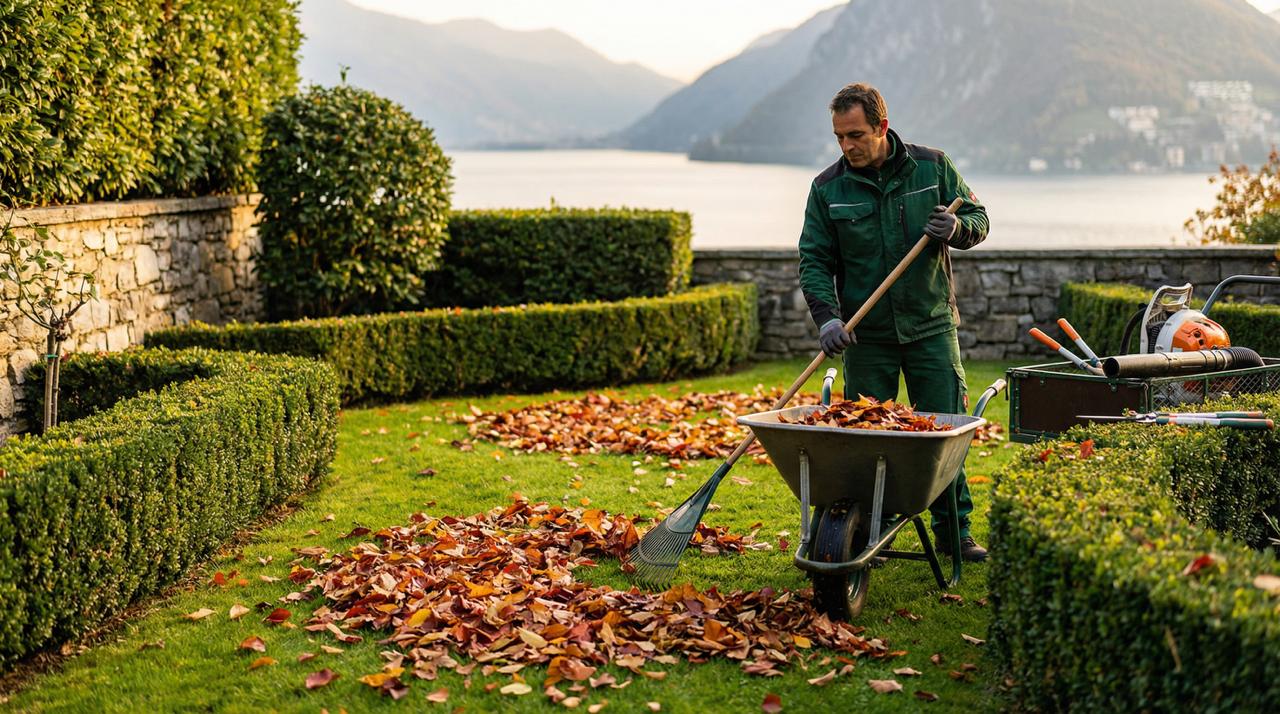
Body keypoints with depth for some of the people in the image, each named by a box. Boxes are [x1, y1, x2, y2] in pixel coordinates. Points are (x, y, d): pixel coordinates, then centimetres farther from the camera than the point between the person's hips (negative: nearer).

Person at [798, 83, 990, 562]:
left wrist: (956, 229, -18)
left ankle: (954, 530, 16)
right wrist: (826, 316, -18)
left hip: (931, 327, 0)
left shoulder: (932, 167, -1)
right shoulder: (827, 189, -2)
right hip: (866, 336, 0)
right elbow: (814, 261, -2)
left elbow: (978, 220, 6)